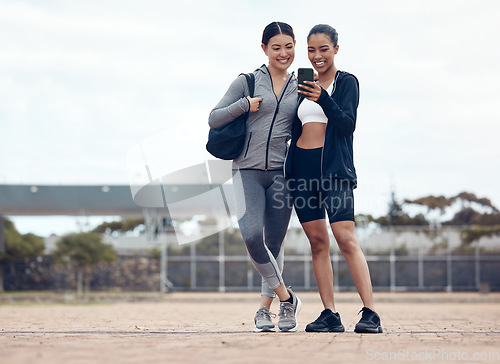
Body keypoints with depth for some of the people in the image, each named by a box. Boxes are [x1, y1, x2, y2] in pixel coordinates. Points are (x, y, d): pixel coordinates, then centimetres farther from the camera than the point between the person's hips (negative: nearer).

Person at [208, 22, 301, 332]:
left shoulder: (300, 87, 12)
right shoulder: (247, 82, 5)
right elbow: (214, 119, 2)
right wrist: (245, 105, -9)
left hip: (282, 172, 2)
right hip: (248, 170, -2)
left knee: (274, 244, 3)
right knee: (252, 235, -20)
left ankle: (265, 309, 14)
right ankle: (285, 297, -6)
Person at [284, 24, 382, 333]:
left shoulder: (347, 82, 2)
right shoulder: (303, 86, 17)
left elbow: (348, 124, -11)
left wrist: (323, 98, -25)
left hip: (334, 166, -5)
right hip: (302, 166, 6)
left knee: (346, 238, -15)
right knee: (317, 242, 3)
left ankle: (370, 314, -17)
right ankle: (330, 316, 4)